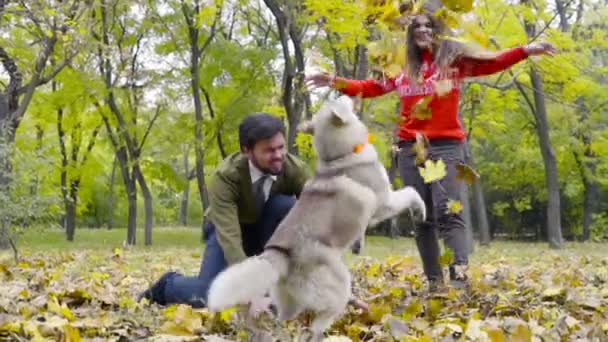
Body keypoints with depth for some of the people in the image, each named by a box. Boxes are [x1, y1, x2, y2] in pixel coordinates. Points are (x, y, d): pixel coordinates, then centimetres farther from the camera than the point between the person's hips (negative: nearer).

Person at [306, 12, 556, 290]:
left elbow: (493, 62, 1)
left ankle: (459, 278, -26)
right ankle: (434, 282, 6)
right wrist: (335, 82, 9)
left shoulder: (454, 58, 9)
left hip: (446, 146, -3)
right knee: (422, 219, 2)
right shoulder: (402, 67, 14)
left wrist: (525, 51, -10)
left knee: (448, 213, -16)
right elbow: (371, 87, 18)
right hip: (410, 149, 3)